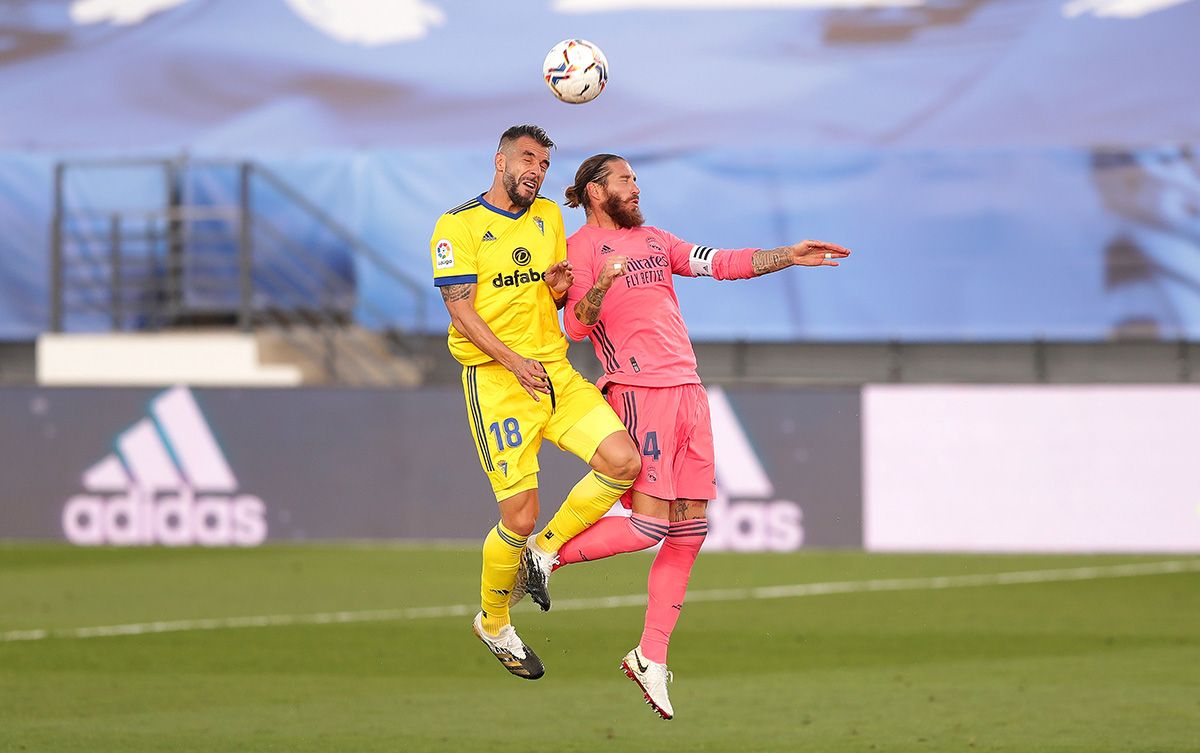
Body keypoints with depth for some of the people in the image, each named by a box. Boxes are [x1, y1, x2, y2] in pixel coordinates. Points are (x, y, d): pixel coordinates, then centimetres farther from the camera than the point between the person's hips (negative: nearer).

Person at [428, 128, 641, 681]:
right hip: (494, 380, -6)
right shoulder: (459, 225, -5)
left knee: (622, 460, -15)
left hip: (555, 373, 6)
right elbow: (460, 311, -11)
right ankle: (493, 624, 16)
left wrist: (558, 289, 0)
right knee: (519, 516, -9)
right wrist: (514, 361, -23)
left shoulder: (548, 216, 15)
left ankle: (546, 551, 7)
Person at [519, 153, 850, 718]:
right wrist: (601, 284, -30)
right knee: (650, 522, -16)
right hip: (640, 390, -8)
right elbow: (576, 325, -11)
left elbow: (724, 263, 19)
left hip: (687, 389, 8)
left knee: (689, 532, 4)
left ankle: (651, 657, 9)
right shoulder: (582, 246, -1)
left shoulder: (653, 240, 22)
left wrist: (789, 256, 9)